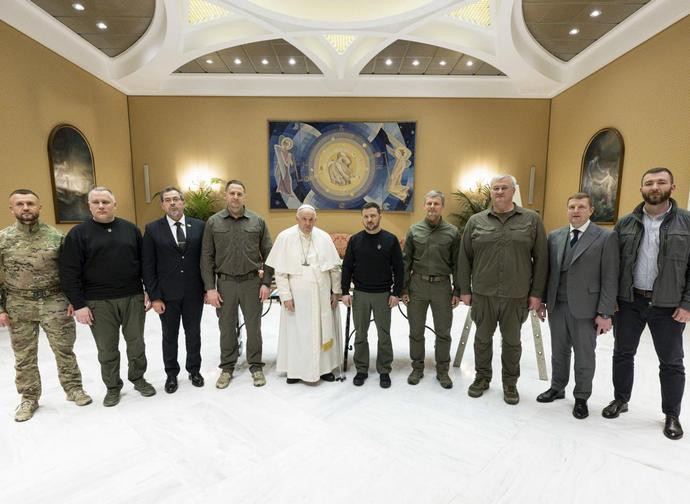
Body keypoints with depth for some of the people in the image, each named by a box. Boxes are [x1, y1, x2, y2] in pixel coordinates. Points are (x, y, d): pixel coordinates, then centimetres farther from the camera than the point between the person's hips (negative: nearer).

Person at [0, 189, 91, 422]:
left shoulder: (56, 236, -3)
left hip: (55, 303, -1)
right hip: (19, 307, 1)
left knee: (64, 350, 9)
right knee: (24, 356, 13)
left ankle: (73, 388, 27)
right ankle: (29, 398, 31)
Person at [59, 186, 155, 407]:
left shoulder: (131, 229, 4)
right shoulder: (78, 234, -3)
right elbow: (69, 273, -5)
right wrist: (78, 305, -9)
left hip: (133, 298, 2)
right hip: (99, 303, -1)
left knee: (136, 343, 12)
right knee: (107, 349, 10)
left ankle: (138, 378, 32)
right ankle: (112, 387, 29)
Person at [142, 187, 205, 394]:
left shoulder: (199, 226, 0)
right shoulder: (152, 229, -3)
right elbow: (147, 266, -4)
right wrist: (154, 296, -8)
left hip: (193, 292, 1)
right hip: (167, 294, -1)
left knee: (193, 333, 13)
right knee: (169, 336, 14)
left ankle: (194, 370, 33)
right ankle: (171, 374, 32)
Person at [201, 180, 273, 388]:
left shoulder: (258, 221, 0)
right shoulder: (213, 222, 1)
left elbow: (268, 254, 2)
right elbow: (207, 257, 1)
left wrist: (266, 283, -3)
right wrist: (210, 288, -4)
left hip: (252, 282, 0)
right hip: (225, 283, 1)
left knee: (254, 326, 8)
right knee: (226, 328, 11)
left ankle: (256, 366, 25)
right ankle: (227, 367, 29)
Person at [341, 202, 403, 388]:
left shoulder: (391, 239, -3)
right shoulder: (355, 240, 2)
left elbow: (398, 268, -2)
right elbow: (347, 267, 4)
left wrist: (396, 293, -6)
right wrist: (345, 292, -2)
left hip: (383, 295, -1)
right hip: (360, 294, 2)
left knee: (384, 334, 8)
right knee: (360, 334, 10)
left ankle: (384, 371, 23)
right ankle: (361, 370, 24)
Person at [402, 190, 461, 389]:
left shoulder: (452, 232, -1)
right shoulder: (414, 230, 2)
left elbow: (457, 263, 2)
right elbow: (406, 261, 3)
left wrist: (457, 291, 0)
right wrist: (404, 289, 0)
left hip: (442, 286, 0)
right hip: (417, 285, 1)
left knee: (443, 332, 9)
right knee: (416, 331, 10)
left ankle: (442, 370, 27)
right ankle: (417, 368, 28)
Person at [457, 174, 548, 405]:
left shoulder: (532, 219, 1)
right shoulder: (475, 221, 2)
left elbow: (541, 259, 1)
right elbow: (464, 258, 4)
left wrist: (536, 292, -2)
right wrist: (465, 290, 2)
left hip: (517, 296, 0)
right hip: (483, 293, 1)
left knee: (512, 341, 13)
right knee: (482, 338, 13)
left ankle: (510, 382, 32)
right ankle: (482, 377, 32)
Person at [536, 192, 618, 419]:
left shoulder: (606, 238, -5)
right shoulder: (554, 236, 6)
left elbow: (610, 278, -8)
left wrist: (605, 313, -11)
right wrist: (542, 299, 7)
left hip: (585, 309, -3)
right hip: (556, 306, 4)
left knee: (584, 356, 11)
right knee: (559, 351, 17)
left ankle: (581, 398, 29)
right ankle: (557, 388, 35)